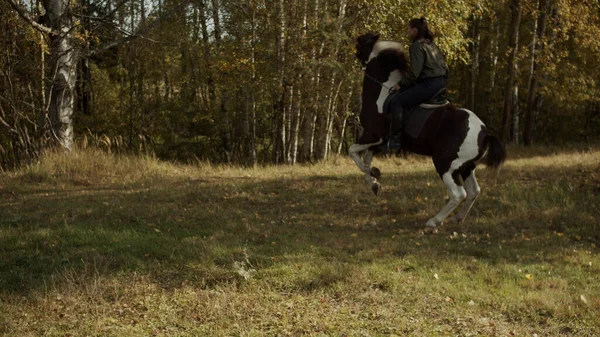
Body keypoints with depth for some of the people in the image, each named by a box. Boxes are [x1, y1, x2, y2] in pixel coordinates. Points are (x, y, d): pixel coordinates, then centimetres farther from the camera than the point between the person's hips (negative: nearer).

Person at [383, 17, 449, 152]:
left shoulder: (417, 46, -9)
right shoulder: (432, 45, 20)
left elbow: (414, 71, -18)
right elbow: (443, 65, 22)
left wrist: (400, 84, -7)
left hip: (428, 84, -11)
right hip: (440, 82, 11)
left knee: (395, 101, -13)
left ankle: (394, 141, -18)